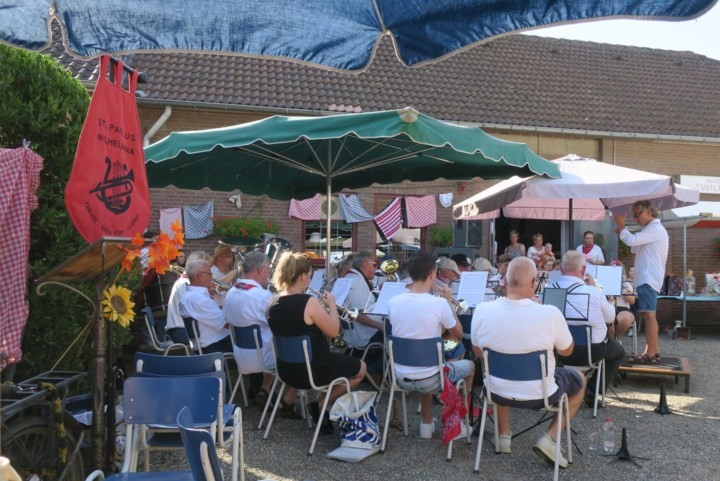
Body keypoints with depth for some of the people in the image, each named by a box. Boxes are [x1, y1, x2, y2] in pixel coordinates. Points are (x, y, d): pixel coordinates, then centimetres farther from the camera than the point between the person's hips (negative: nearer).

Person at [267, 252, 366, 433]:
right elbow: (333, 331, -14)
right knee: (360, 368, 16)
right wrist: (332, 305, -1)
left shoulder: (274, 303, -3)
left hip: (286, 370, 8)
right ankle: (321, 405, 9)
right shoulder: (309, 302, -25)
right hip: (312, 371, -8)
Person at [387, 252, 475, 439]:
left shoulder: (392, 302, -7)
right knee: (469, 365, 25)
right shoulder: (439, 303, -19)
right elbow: (457, 334, -2)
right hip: (429, 379, -4)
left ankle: (427, 424, 39)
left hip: (401, 378, 4)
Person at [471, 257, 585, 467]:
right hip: (540, 394, -3)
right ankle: (549, 438, 13)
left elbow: (478, 352, 0)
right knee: (580, 379, 27)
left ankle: (504, 435, 33)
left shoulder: (482, 310, -18)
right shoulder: (550, 313, -25)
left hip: (497, 392, 3)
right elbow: (566, 351, -4)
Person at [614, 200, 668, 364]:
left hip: (648, 279, -11)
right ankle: (654, 352, 16)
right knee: (648, 315, 12)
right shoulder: (652, 229, 23)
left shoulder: (655, 229, -12)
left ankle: (650, 354, -11)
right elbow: (636, 248, 26)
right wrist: (623, 233, 11)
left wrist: (621, 225, -8)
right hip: (646, 278, 11)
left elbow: (632, 240, -23)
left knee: (649, 315, -11)